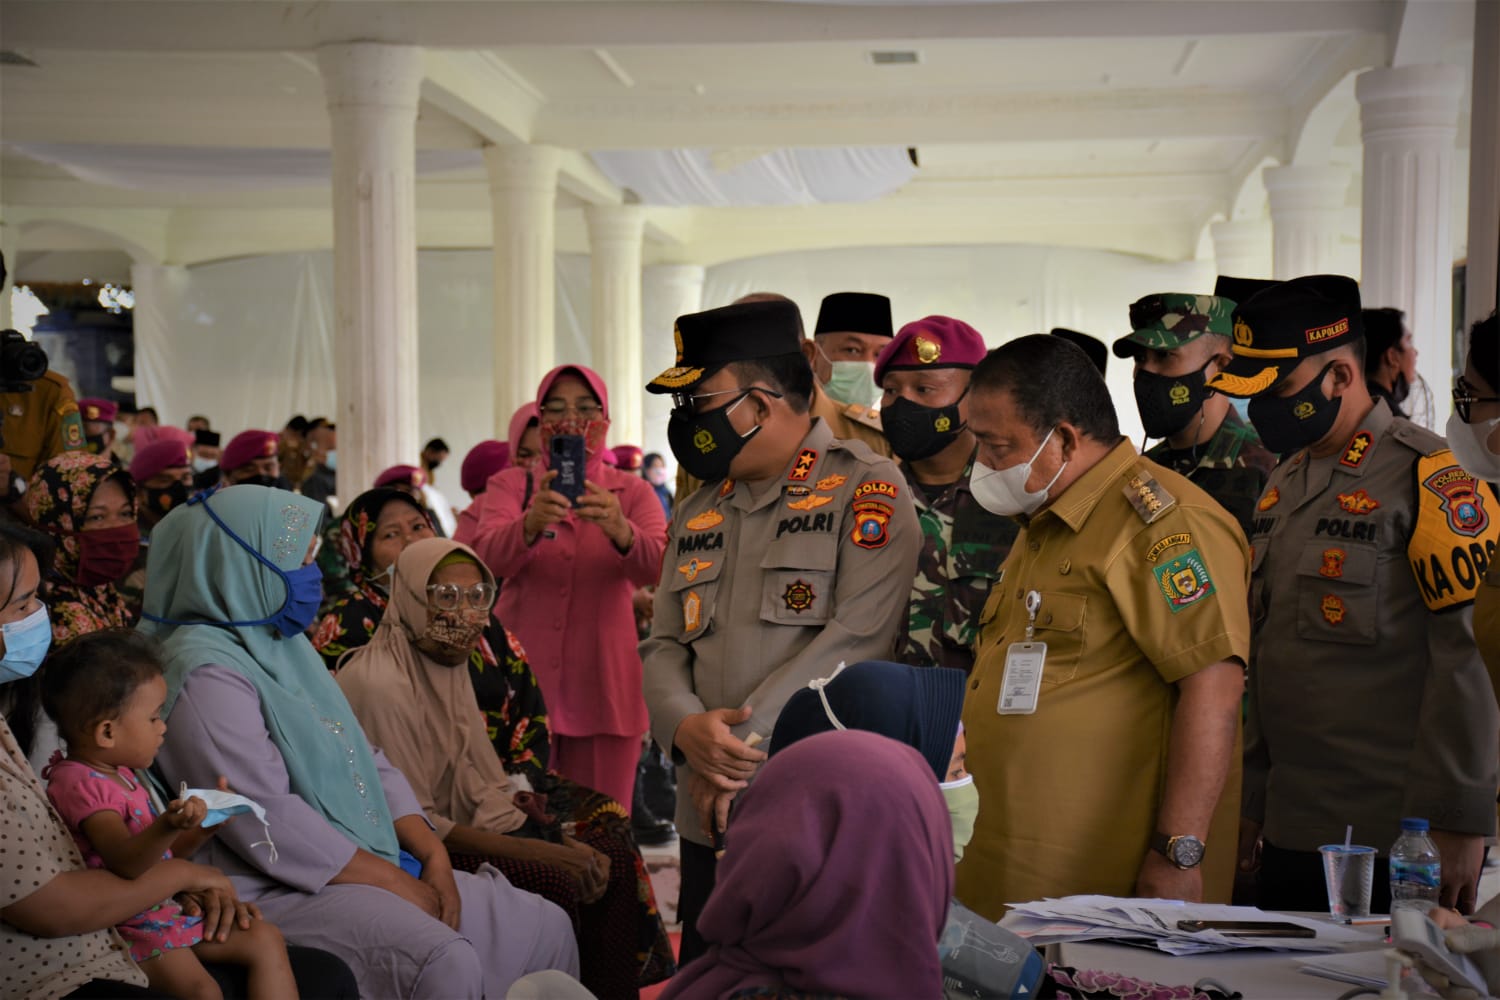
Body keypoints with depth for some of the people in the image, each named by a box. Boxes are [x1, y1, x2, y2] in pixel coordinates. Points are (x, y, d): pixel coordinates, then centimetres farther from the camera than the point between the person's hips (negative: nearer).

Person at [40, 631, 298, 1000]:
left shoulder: (121, 774, 13)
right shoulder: (78, 785, -18)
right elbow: (126, 861, -33)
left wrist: (201, 828, 5)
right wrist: (168, 826, -51)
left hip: (164, 907, 10)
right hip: (128, 926, -10)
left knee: (265, 938, 2)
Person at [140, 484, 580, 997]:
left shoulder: (283, 646, 15)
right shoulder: (206, 671, -15)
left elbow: (365, 760, 14)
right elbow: (269, 821, -22)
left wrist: (432, 855, -1)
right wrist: (401, 886, -17)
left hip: (372, 865, 9)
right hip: (276, 889, -9)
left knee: (546, 926, 1)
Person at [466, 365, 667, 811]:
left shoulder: (632, 492, 6)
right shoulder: (511, 485, 6)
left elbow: (657, 568, -14)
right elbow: (488, 556, -15)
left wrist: (619, 531, -35)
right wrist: (531, 524, -36)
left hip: (604, 685, 1)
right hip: (522, 680, 0)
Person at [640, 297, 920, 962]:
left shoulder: (867, 489, -5)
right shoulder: (695, 516, 15)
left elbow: (855, 638, -15)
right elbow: (663, 647, 11)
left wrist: (746, 743, -16)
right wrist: (686, 728, -11)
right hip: (709, 817, 6)